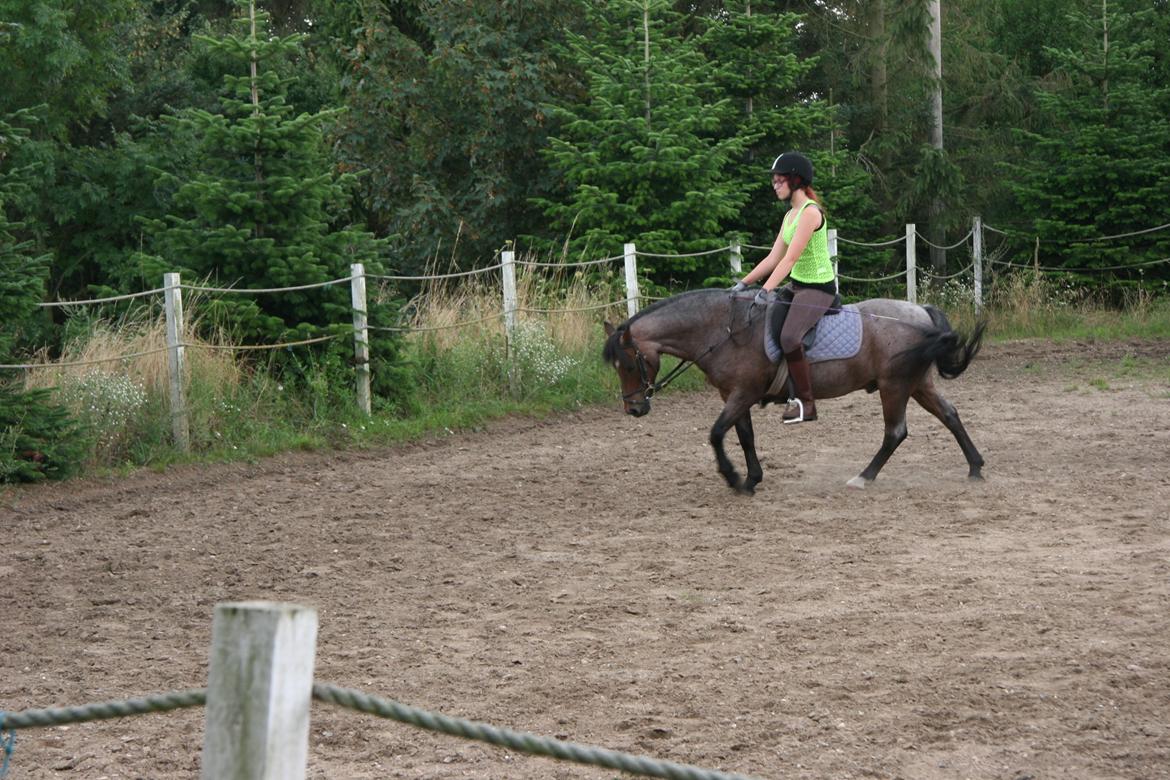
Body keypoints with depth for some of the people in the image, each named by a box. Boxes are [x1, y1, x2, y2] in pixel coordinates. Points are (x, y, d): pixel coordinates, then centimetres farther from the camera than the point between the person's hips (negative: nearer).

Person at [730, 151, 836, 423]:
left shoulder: (810, 212, -16)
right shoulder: (790, 214, 13)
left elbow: (790, 258, -24)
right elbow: (774, 258, 13)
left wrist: (767, 290, -29)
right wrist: (744, 283, 7)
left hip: (818, 288, -11)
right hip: (797, 285, 11)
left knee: (788, 337, -28)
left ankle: (805, 403, -19)